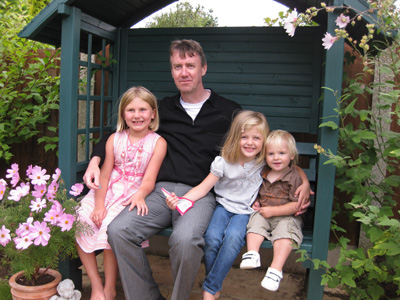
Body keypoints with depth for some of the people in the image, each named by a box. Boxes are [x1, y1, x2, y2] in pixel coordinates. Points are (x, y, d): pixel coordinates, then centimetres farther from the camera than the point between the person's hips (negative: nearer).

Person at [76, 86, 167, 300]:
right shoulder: (115, 139, 5)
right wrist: (99, 204, -10)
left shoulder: (158, 142, -4)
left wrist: (140, 195, -33)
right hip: (108, 191, 4)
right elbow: (104, 174, 1)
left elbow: (149, 178, -11)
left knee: (110, 228, -27)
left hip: (133, 196, -4)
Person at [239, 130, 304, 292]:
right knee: (256, 220, -24)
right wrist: (255, 201, 5)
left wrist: (273, 210, -17)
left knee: (285, 231, -31)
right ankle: (252, 254, -33)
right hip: (263, 213, 5)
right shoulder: (262, 173, 7)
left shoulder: (294, 177, -9)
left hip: (286, 216, -5)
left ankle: (275, 269, -37)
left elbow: (296, 205, -13)